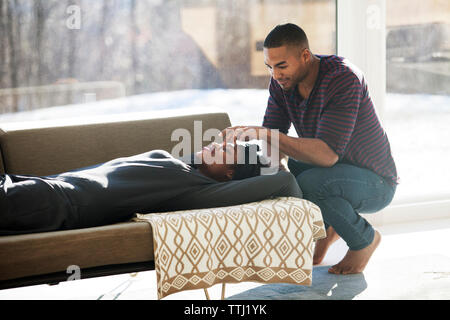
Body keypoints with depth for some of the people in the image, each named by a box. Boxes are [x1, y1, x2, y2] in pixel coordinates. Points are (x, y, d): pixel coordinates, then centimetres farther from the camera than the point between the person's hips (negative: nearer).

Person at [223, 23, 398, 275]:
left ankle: (365, 239, -5)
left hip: (374, 182, -8)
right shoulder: (283, 80, -6)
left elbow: (328, 154, -37)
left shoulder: (343, 78, -29)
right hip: (331, 171, 8)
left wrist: (268, 134, -43)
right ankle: (327, 227, 12)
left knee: (310, 183, -35)